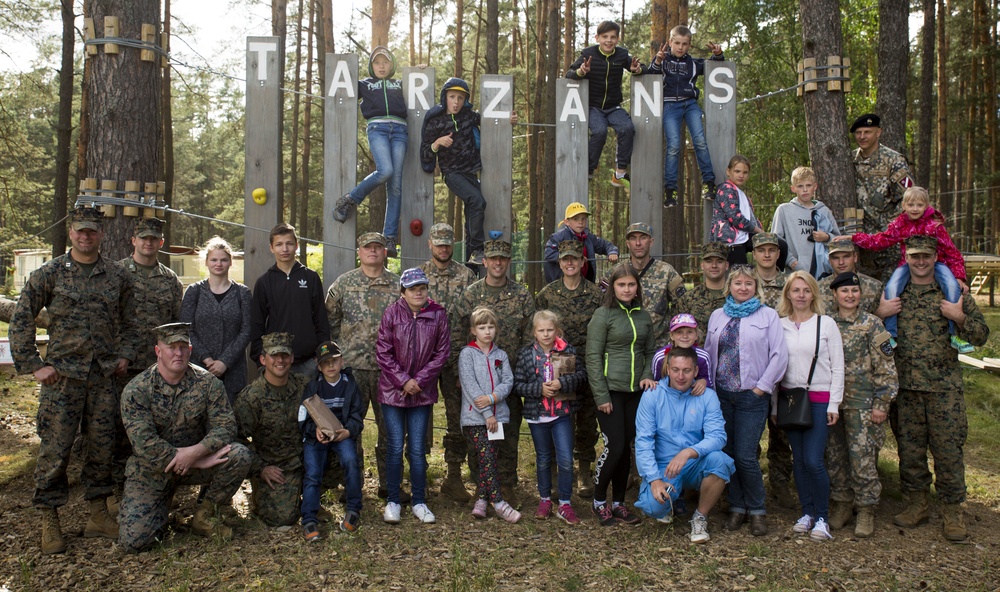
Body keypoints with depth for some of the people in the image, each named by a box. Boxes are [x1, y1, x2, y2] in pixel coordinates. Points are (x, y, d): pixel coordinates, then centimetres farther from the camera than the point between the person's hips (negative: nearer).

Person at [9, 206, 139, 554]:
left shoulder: (118, 277, 8)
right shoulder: (49, 273, 0)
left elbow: (129, 324, 17)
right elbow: (21, 321, 2)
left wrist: (126, 356, 4)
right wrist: (33, 365, -3)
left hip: (105, 376, 3)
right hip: (62, 377, -2)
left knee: (102, 447, 8)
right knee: (54, 449, -1)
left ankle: (99, 515, 21)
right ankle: (49, 522, 12)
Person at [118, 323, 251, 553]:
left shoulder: (207, 382, -7)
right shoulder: (136, 391, -13)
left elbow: (226, 426, -12)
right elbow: (145, 444, -20)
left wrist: (196, 451, -31)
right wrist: (199, 462, -23)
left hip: (197, 463, 2)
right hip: (152, 470, -2)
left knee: (239, 455, -26)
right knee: (133, 541, -15)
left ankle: (205, 515, -2)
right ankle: (162, 507, 21)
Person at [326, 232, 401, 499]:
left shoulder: (398, 285, 7)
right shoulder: (343, 283, 5)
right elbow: (329, 320, 8)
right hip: (352, 366, -1)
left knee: (390, 425, 6)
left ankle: (388, 483, 19)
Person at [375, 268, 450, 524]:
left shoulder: (438, 315, -1)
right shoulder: (392, 314, -4)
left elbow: (442, 352, -1)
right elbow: (382, 352, -5)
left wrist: (419, 380, -9)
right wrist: (403, 380, -12)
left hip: (423, 392, 1)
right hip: (392, 390, -1)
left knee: (417, 448, 5)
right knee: (395, 447, 2)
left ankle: (419, 501, 18)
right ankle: (393, 501, 16)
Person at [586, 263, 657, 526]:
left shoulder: (643, 316, 9)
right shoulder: (603, 315, -7)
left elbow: (650, 351, 17)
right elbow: (593, 357, -10)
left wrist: (647, 375, -2)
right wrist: (601, 396, -13)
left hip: (635, 392, 5)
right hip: (611, 391, -5)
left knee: (626, 448, 10)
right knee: (614, 447, -6)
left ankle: (618, 503, 23)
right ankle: (599, 502, 14)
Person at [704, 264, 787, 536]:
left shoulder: (768, 315, 1)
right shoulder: (717, 316, 12)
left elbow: (779, 355, -5)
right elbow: (708, 353, 14)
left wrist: (762, 387, -8)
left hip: (751, 396, -4)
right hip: (721, 394, 4)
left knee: (745, 456, -6)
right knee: (727, 453, 7)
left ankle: (757, 510, 12)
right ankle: (737, 507, 22)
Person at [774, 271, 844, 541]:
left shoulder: (826, 324, 0)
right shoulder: (780, 325, 6)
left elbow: (837, 367, 0)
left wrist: (834, 404, -5)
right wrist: (774, 406, 7)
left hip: (819, 399, -3)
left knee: (813, 460, -10)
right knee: (799, 459, 8)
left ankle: (822, 517, 7)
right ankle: (807, 512, 21)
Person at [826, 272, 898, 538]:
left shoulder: (872, 324, -4)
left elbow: (885, 368, -5)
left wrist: (881, 404, -9)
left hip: (861, 403, -4)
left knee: (863, 457, -3)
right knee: (835, 456, 9)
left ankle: (866, 511, 11)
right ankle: (841, 505, 23)